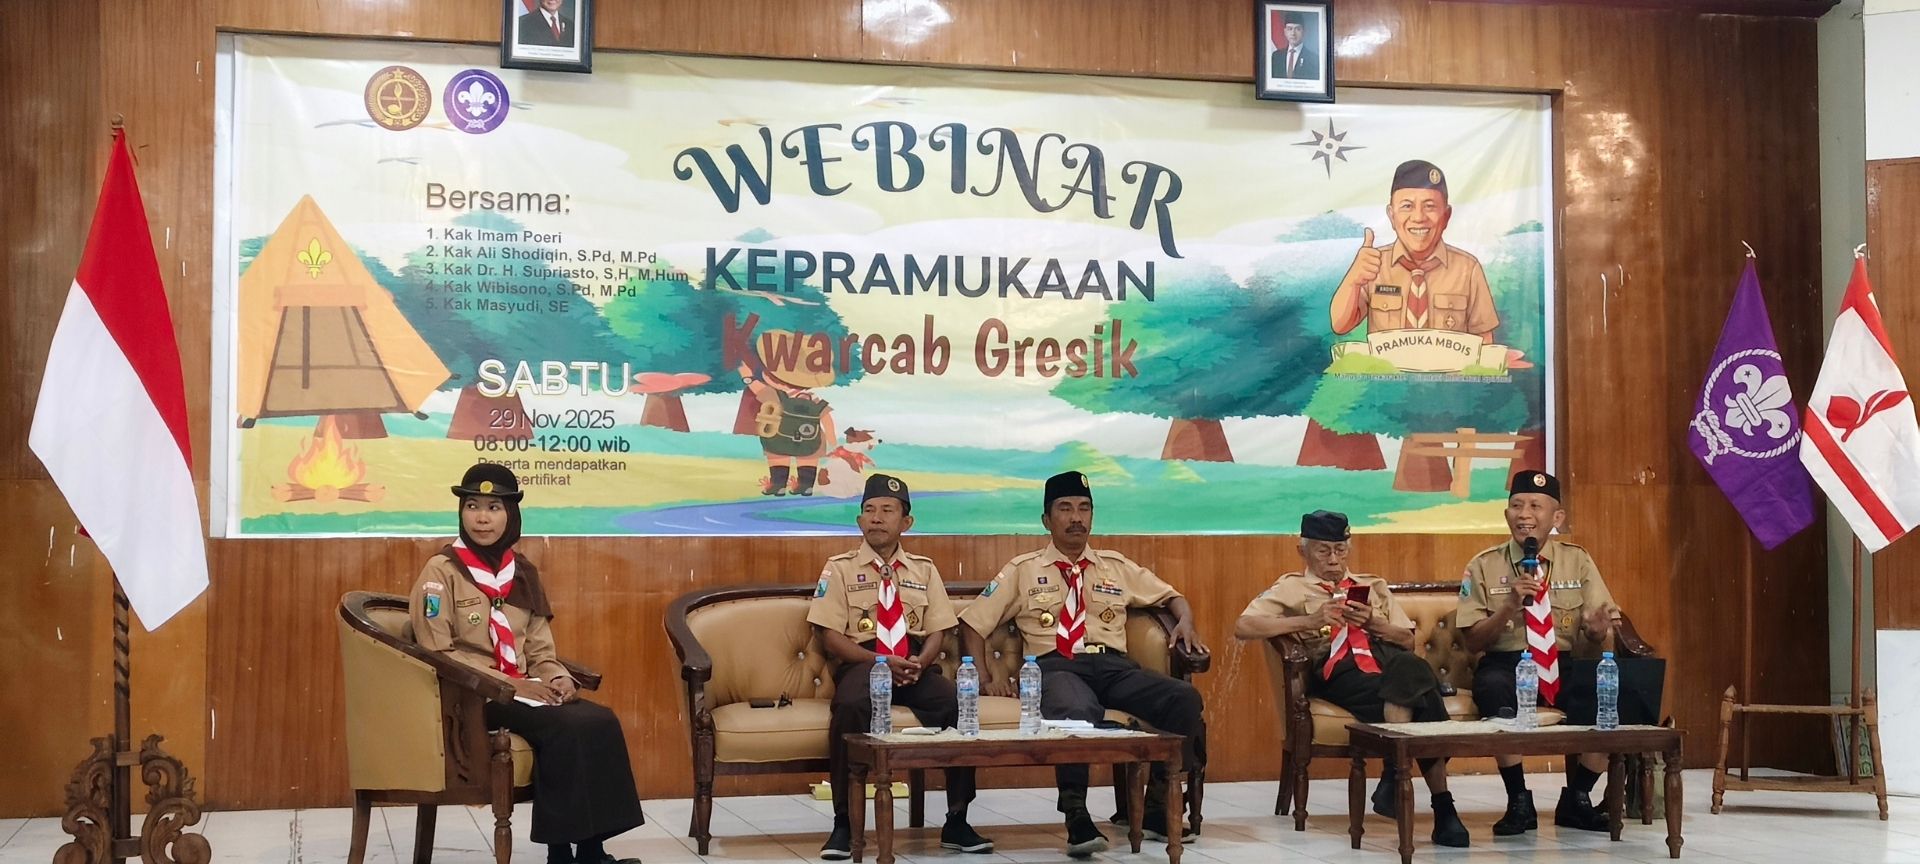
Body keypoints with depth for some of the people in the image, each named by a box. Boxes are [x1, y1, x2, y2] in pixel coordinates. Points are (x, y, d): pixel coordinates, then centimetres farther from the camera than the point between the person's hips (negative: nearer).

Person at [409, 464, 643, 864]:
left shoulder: (524, 573, 13)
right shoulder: (441, 571, -5)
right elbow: (437, 655, -11)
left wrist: (557, 678, -8)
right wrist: (511, 683, -18)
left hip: (524, 689, 6)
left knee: (600, 721, -21)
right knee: (564, 729, -29)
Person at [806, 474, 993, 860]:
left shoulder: (924, 569, 17)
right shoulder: (840, 568, 6)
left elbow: (937, 633, 11)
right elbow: (831, 636, -3)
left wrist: (920, 663, -12)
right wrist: (881, 661, -17)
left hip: (915, 667, 3)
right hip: (863, 663, -3)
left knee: (959, 704, -28)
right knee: (851, 708, -38)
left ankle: (957, 822, -15)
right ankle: (843, 825, -26)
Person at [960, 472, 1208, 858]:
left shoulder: (1117, 567, 23)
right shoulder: (1022, 570, 15)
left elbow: (1172, 596, 29)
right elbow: (974, 624, 14)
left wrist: (1185, 622, 6)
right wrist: (985, 677, -1)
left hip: (1113, 666, 3)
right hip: (1056, 666, -3)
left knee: (1184, 698, -26)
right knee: (1076, 714, -41)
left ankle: (1158, 807, -14)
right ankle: (1077, 818, -30)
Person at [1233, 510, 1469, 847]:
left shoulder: (1374, 586, 32)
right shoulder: (1292, 588, 18)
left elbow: (1408, 641, 24)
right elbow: (1243, 627, 1)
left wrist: (1374, 622, 3)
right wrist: (1309, 621, -7)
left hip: (1387, 659, 4)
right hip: (1337, 669, -4)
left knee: (1410, 668, -36)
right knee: (1414, 694, -33)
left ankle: (1395, 776, -32)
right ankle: (1443, 807, -31)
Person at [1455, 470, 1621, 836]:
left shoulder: (1578, 562, 7)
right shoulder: (1483, 566, 2)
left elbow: (1596, 635, 3)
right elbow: (1473, 641, -2)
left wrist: (1598, 627, -22)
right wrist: (1510, 606, -17)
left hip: (1564, 664, 2)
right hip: (1505, 664, -2)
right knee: (1494, 688, -37)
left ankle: (1576, 800, -6)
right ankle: (1519, 803, -18)